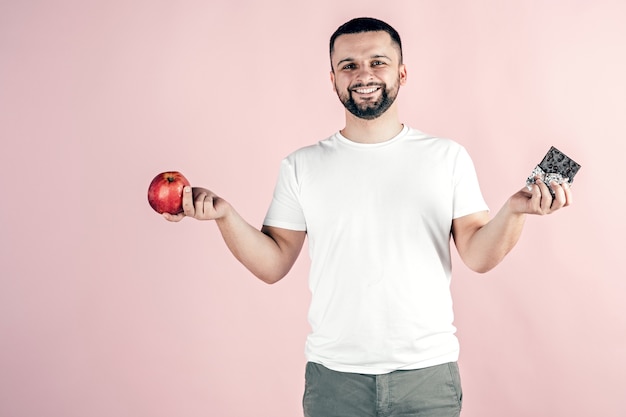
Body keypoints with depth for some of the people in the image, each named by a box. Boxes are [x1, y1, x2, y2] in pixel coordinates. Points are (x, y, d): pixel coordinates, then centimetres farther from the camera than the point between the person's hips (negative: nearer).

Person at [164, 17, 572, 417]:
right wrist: (225, 215, -11)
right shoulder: (302, 166, 4)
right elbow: (274, 265, 3)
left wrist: (514, 211, -18)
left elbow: (478, 256, -1)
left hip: (428, 371, 0)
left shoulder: (448, 157, 2)